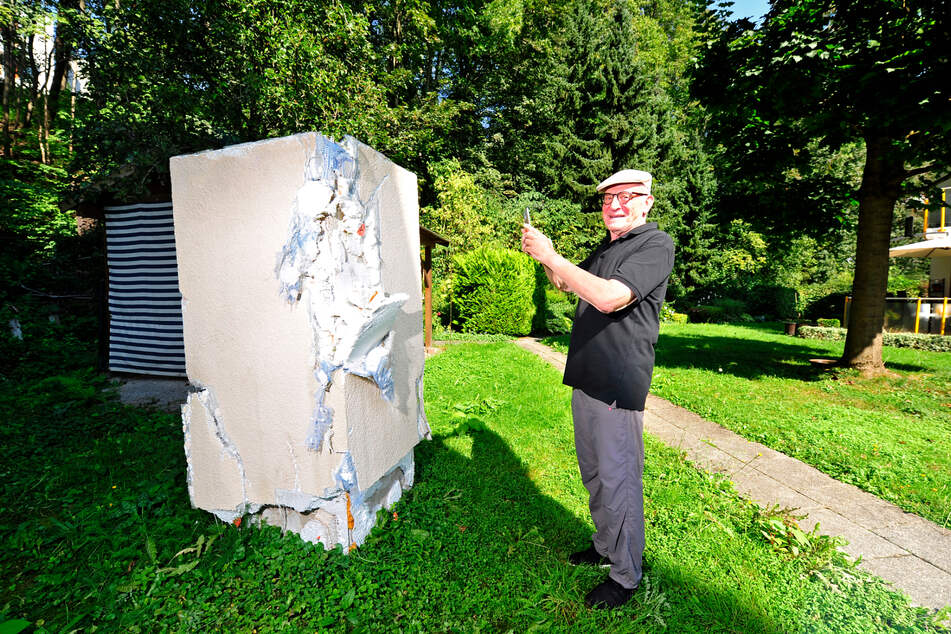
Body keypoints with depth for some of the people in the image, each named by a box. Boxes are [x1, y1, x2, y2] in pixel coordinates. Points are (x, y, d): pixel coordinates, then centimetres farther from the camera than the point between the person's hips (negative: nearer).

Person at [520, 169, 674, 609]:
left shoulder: (656, 244, -12)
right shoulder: (604, 249, 15)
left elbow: (608, 298, -27)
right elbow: (566, 285, 24)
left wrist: (550, 255, -21)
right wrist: (543, 256, 4)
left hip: (618, 385, -8)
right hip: (586, 378, 9)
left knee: (618, 479, 3)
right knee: (594, 473, 20)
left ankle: (625, 575, 24)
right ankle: (604, 547, 41)